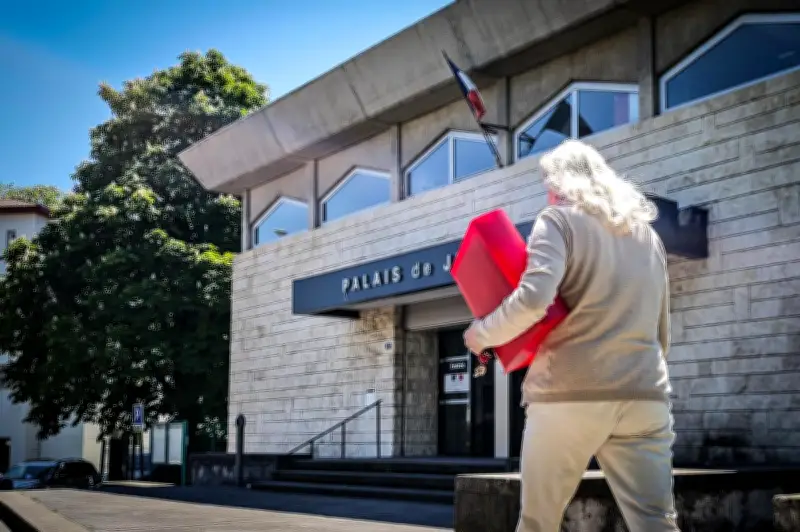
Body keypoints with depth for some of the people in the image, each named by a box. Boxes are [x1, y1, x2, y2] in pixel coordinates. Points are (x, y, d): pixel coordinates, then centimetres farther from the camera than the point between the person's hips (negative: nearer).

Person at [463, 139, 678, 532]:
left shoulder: (560, 220, 1)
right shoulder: (646, 232, 20)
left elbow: (533, 299, -16)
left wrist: (482, 334, -2)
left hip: (571, 391, -5)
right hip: (645, 395, 5)